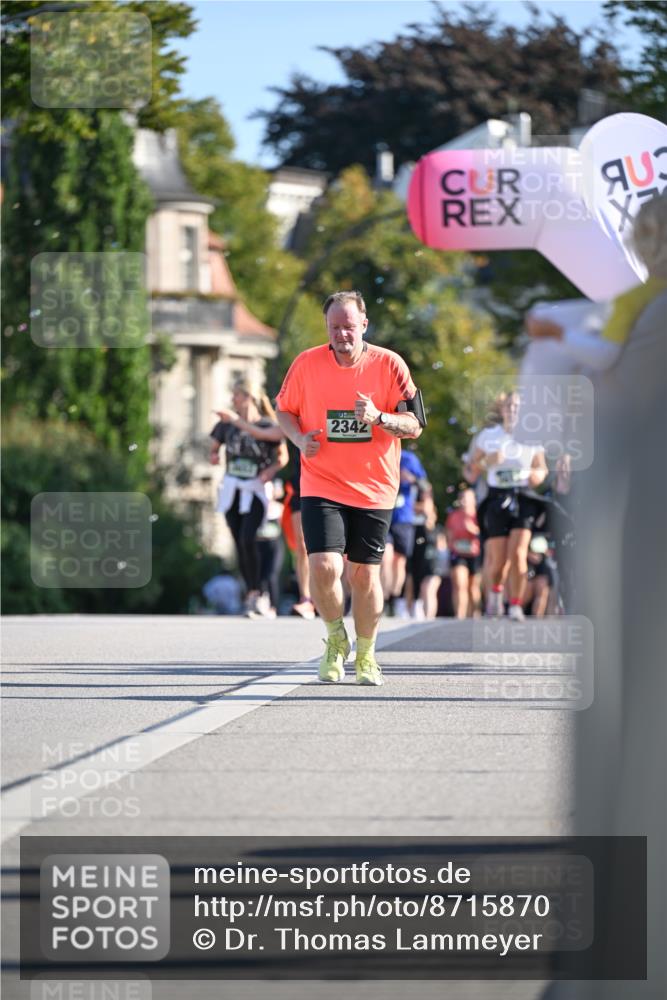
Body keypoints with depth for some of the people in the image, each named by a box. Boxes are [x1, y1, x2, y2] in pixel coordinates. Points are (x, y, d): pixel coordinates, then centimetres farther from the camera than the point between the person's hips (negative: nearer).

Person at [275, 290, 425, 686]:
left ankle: (366, 654, 28)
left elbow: (415, 425, -4)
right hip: (321, 486, 0)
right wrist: (300, 438, -8)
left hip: (374, 489, 0)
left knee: (365, 575, 5)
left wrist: (378, 418, -23)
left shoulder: (389, 365, -4)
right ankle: (336, 639, 10)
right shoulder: (307, 364, -1)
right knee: (324, 567, -17)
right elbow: (285, 410, 13)